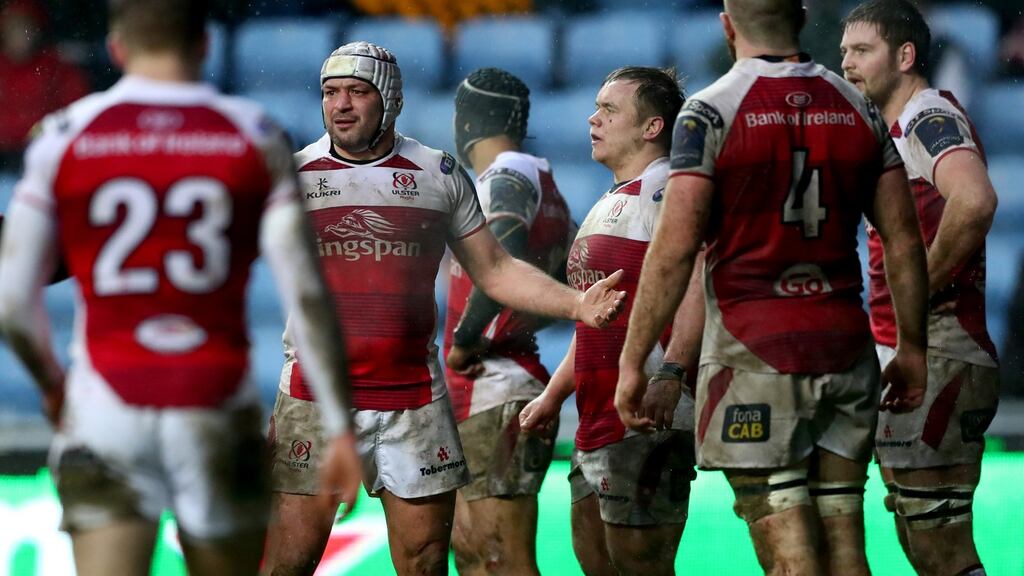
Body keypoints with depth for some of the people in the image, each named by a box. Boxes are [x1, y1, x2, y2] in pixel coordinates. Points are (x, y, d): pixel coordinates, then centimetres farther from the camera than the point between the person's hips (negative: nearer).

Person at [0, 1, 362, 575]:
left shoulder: (64, 136, 0)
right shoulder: (257, 139, 1)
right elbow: (307, 296, -5)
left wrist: (50, 379, 21)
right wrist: (342, 427, -1)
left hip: (105, 415, -1)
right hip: (216, 413, 1)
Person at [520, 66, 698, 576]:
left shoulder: (666, 190, -10)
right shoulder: (610, 203, 23)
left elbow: (697, 286, -24)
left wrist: (669, 376, -34)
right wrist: (553, 395, 27)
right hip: (598, 420, 11)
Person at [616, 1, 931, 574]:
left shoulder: (711, 113, -6)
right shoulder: (859, 110, 9)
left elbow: (675, 251, -11)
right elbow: (904, 243, 9)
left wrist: (632, 363, -6)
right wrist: (912, 349, 18)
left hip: (755, 349, -5)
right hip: (845, 346, 5)